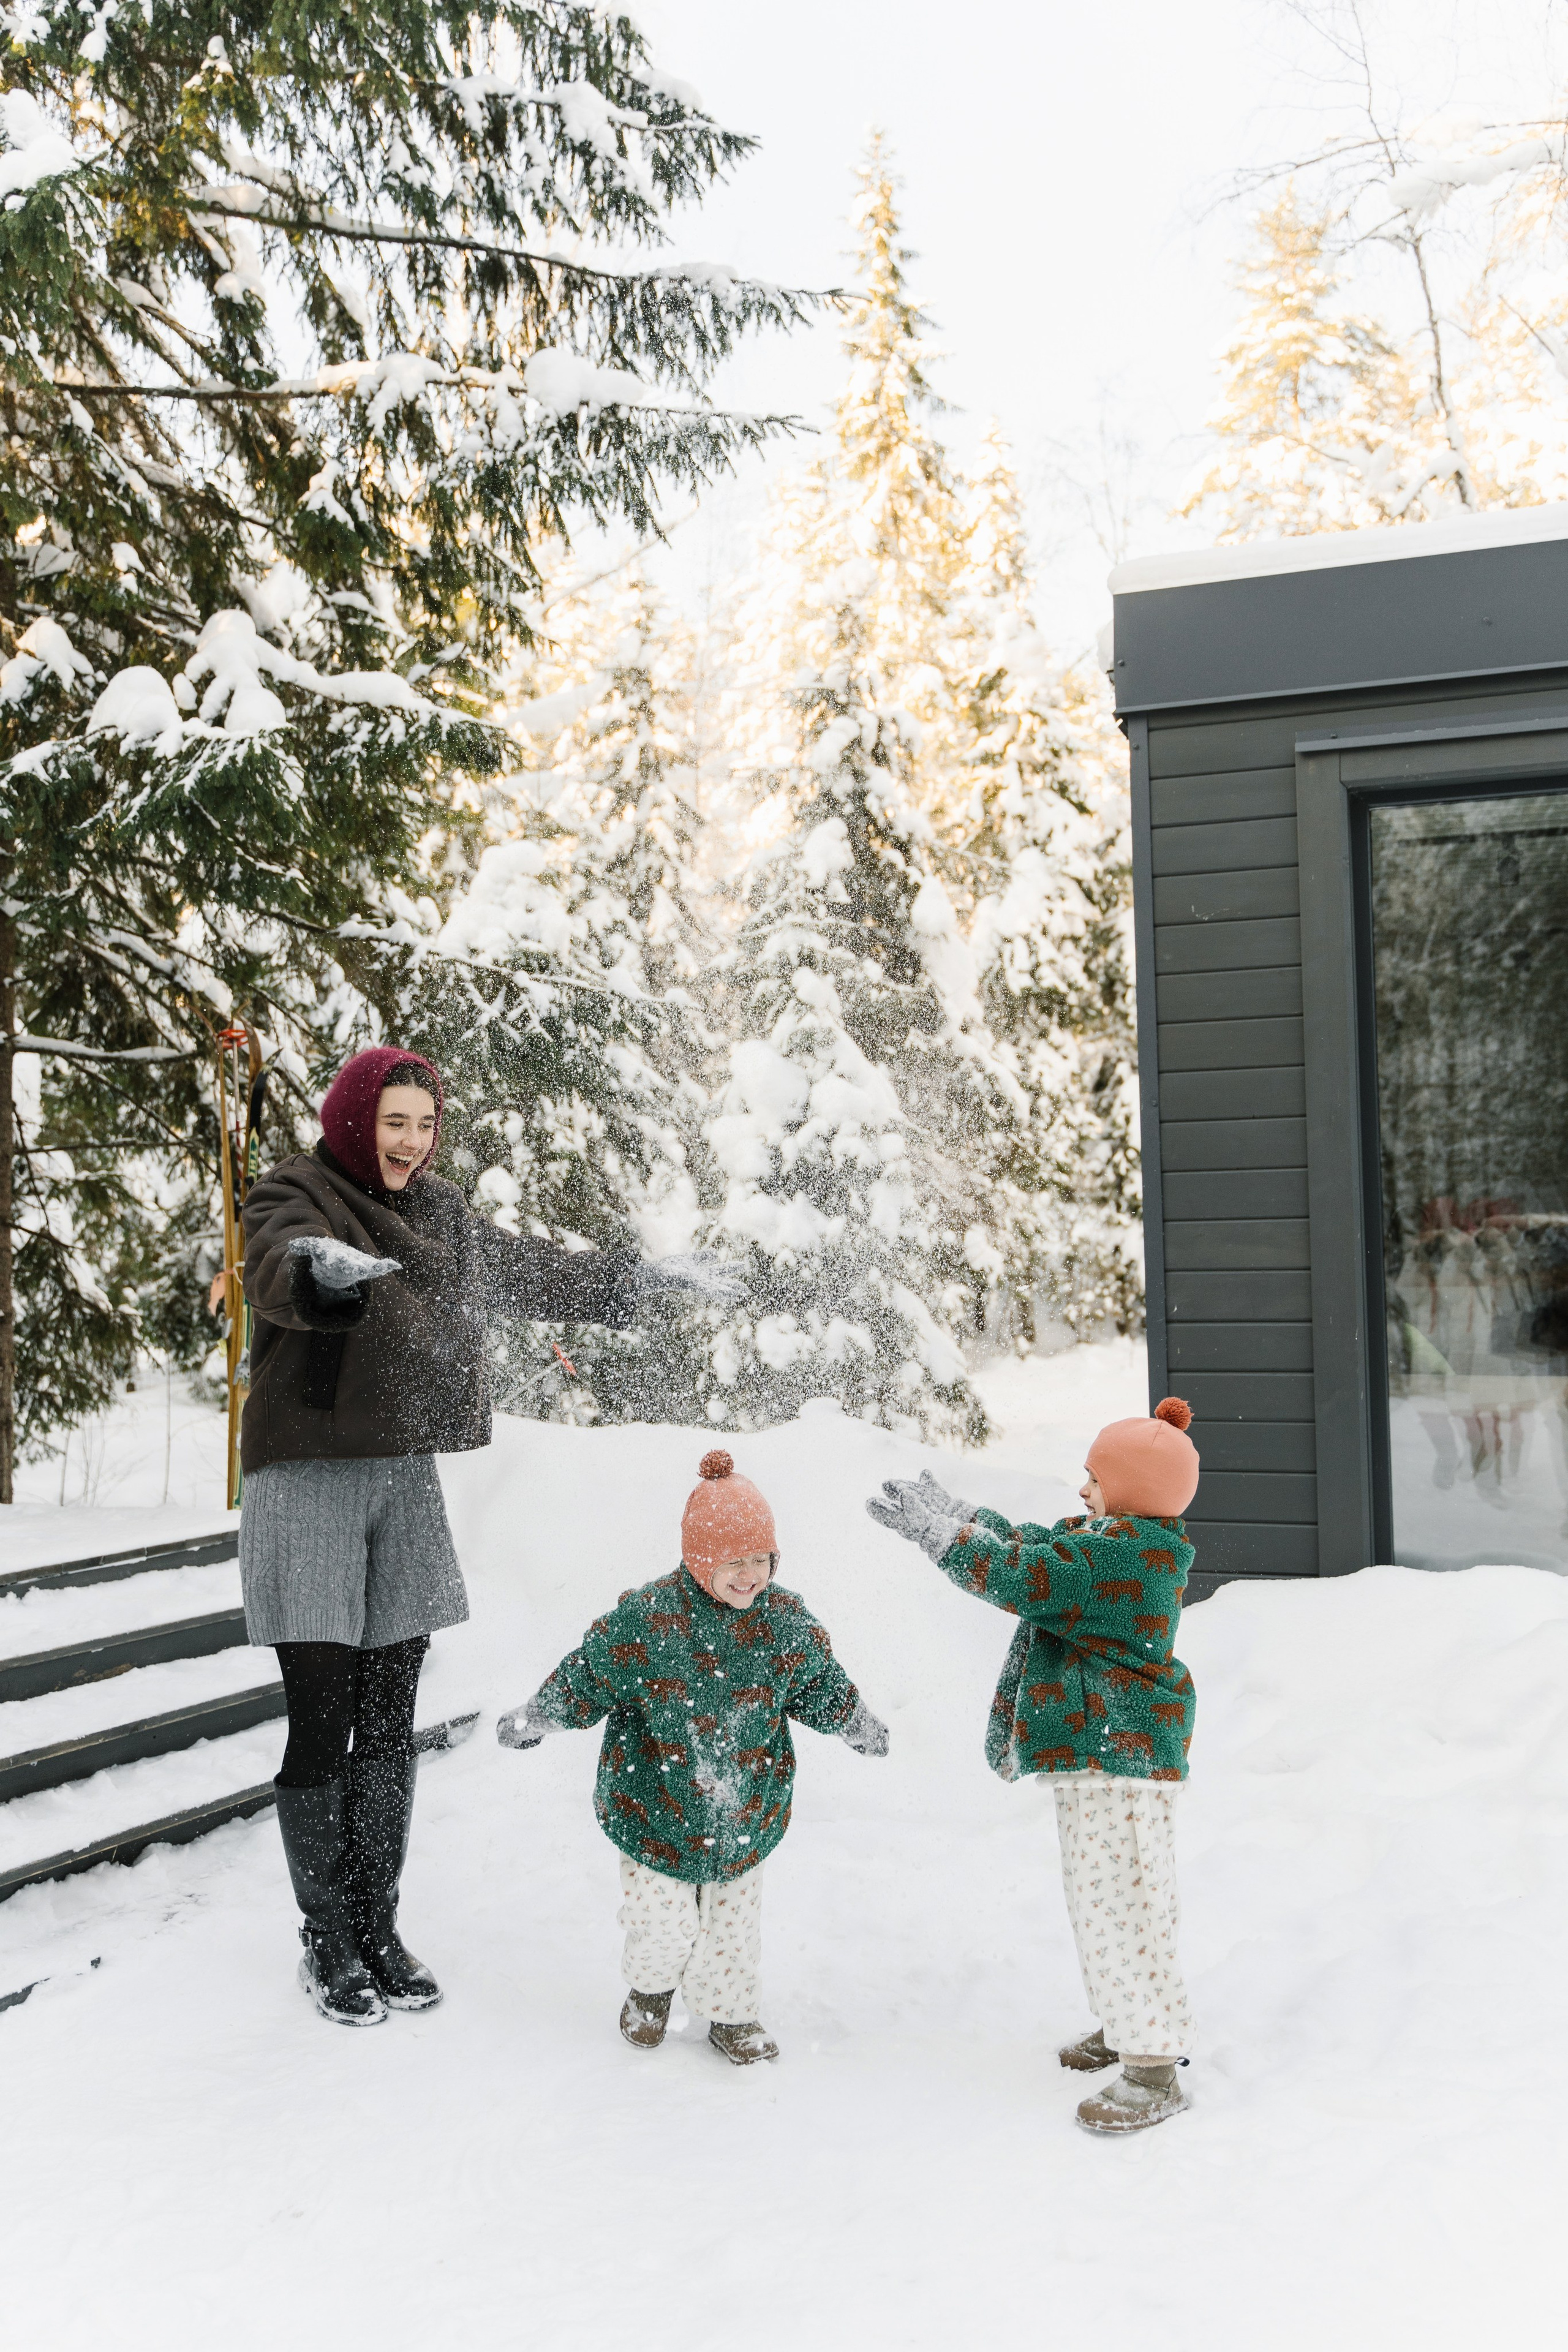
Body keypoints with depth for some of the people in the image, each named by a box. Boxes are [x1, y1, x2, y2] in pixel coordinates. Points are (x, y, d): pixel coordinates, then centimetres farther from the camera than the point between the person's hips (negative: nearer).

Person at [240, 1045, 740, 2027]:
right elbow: (276, 1272, -30)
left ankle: (378, 1927, 22)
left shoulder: (438, 1213, 12)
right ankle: (329, 1944, 13)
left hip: (405, 1480, 6)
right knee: (323, 1726, -2)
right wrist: (321, 1267, -53)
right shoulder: (294, 1197, -8)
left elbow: (537, 1272, 22)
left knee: (390, 1725, 9)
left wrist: (647, 1276, 15)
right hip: (309, 1483, -5)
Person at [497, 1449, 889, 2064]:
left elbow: (820, 1685, 9)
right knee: (662, 1919, 5)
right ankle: (650, 1988, 37)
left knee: (734, 1917, 13)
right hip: (656, 1806, -2)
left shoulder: (787, 1622, -7)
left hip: (745, 1810, 3)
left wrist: (853, 1720, -1)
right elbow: (587, 1678, -7)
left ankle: (730, 2012, 36)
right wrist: (536, 1718, -11)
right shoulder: (644, 1619, -17)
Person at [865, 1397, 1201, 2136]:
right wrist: (943, 1512, 8)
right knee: (1105, 1894, 22)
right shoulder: (1127, 1542, 11)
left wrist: (936, 1527, -16)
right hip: (1098, 1749, 12)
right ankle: (1137, 2024, 37)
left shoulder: (1121, 1558, -23)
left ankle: (1153, 2073, -1)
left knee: (1119, 1902, -8)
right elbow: (1029, 1543, 16)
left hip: (1119, 1752, -12)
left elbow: (1021, 1577, -25)